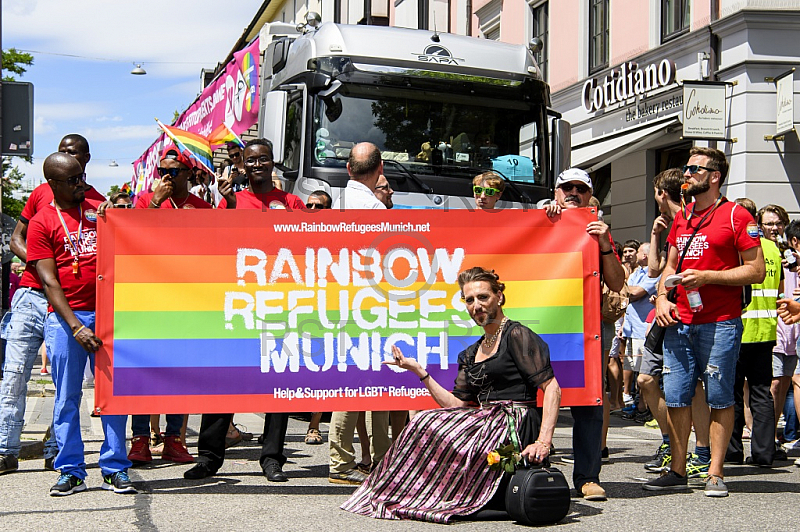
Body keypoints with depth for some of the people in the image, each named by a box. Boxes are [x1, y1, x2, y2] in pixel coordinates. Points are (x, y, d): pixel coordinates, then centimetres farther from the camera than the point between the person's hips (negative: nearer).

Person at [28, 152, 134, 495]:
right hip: (65, 318, -3)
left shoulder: (100, 210, 14)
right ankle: (70, 471, 11)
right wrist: (75, 326, -14)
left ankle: (115, 469, 8)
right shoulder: (42, 222, 3)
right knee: (67, 396, 2)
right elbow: (49, 282, -4)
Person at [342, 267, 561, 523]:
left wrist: (543, 442, -23)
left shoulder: (517, 335, -3)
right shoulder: (472, 353, 20)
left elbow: (552, 388, -12)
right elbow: (458, 405, 14)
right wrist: (420, 371, 10)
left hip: (515, 426, -7)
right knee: (424, 423, -16)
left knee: (428, 426, -21)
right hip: (486, 421, 7)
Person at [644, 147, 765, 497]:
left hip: (720, 323, -6)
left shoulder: (736, 216, -3)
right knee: (676, 397, 5)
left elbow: (756, 271, -7)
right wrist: (662, 297, 4)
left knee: (719, 398, 0)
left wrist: (707, 277, -15)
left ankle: (715, 474, 6)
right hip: (679, 322, 6)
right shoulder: (681, 217, 17)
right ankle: (677, 471, 14)